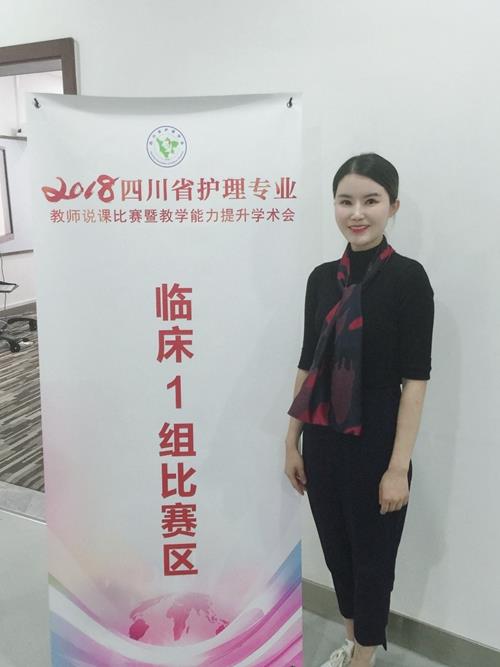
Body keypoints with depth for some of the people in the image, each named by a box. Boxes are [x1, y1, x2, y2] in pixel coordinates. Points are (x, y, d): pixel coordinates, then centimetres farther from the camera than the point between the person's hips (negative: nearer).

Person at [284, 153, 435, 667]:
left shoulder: (407, 278, -10)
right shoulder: (322, 278, 5)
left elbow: (415, 379, -12)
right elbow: (307, 366, 8)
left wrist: (399, 466, -14)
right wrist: (292, 442, 9)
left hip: (375, 442, -5)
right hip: (323, 441, 5)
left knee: (372, 554, 12)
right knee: (336, 547, 19)